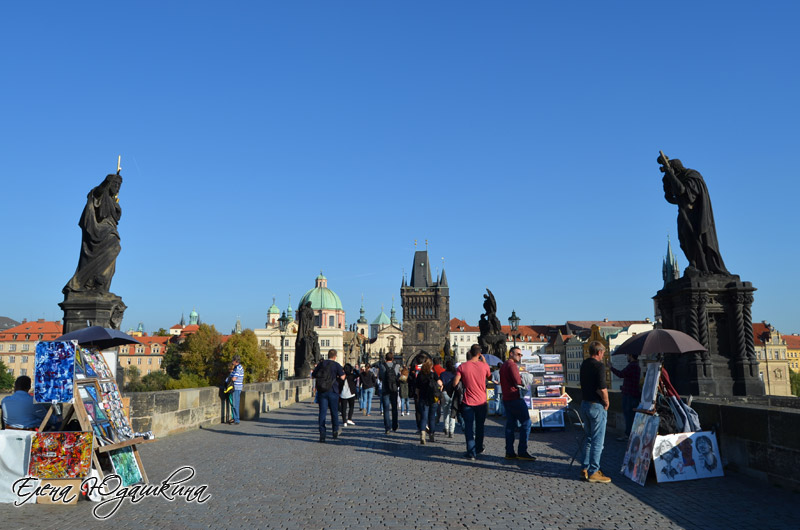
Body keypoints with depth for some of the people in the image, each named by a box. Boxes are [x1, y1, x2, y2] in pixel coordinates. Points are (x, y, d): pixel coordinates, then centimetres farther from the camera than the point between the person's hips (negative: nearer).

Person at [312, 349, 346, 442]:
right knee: (334, 412, 13)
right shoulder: (336, 365, -4)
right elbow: (342, 377, -11)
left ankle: (322, 434, -6)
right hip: (332, 391, -2)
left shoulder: (321, 364, 5)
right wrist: (343, 373, 10)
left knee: (322, 412, 1)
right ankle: (335, 431, 22)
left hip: (321, 392, 2)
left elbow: (313, 375, 9)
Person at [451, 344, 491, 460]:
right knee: (480, 427, 19)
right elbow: (489, 377, 15)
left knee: (469, 428, 4)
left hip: (468, 402, -2)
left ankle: (471, 453, -2)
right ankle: (479, 449, 33)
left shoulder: (462, 366, -9)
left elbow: (455, 383, -11)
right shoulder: (484, 366, -7)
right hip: (481, 402, 2)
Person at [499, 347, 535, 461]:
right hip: (515, 399, -10)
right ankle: (522, 452, -6)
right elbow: (518, 382, -20)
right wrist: (523, 380, 1)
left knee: (510, 425, 9)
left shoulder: (503, 366, 18)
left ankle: (509, 452, 9)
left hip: (506, 399, 10)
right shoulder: (512, 365, -12)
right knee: (526, 423, -4)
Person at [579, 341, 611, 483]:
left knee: (589, 438, 18)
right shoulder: (599, 366, -17)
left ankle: (585, 469, 22)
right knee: (598, 441, 0)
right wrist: (606, 402, -7)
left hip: (584, 403, 8)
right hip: (596, 406, -8)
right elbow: (601, 389, -21)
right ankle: (593, 472, 5)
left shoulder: (584, 364, 7)